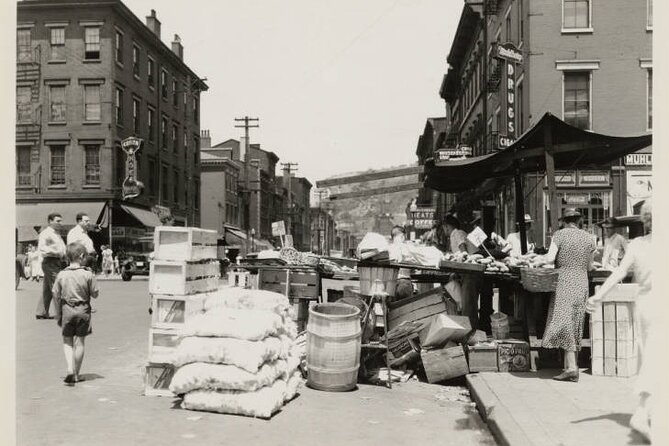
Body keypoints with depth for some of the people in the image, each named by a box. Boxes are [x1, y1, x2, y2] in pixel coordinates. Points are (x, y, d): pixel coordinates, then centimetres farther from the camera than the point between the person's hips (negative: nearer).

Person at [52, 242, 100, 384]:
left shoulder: (62, 274, -2)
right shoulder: (88, 274, -10)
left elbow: (56, 295, 2)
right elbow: (95, 294, -5)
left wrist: (58, 314, 12)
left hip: (67, 310, 1)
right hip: (83, 310, -1)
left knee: (67, 341, 13)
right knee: (80, 342, 8)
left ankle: (70, 368, -5)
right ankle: (76, 374, 15)